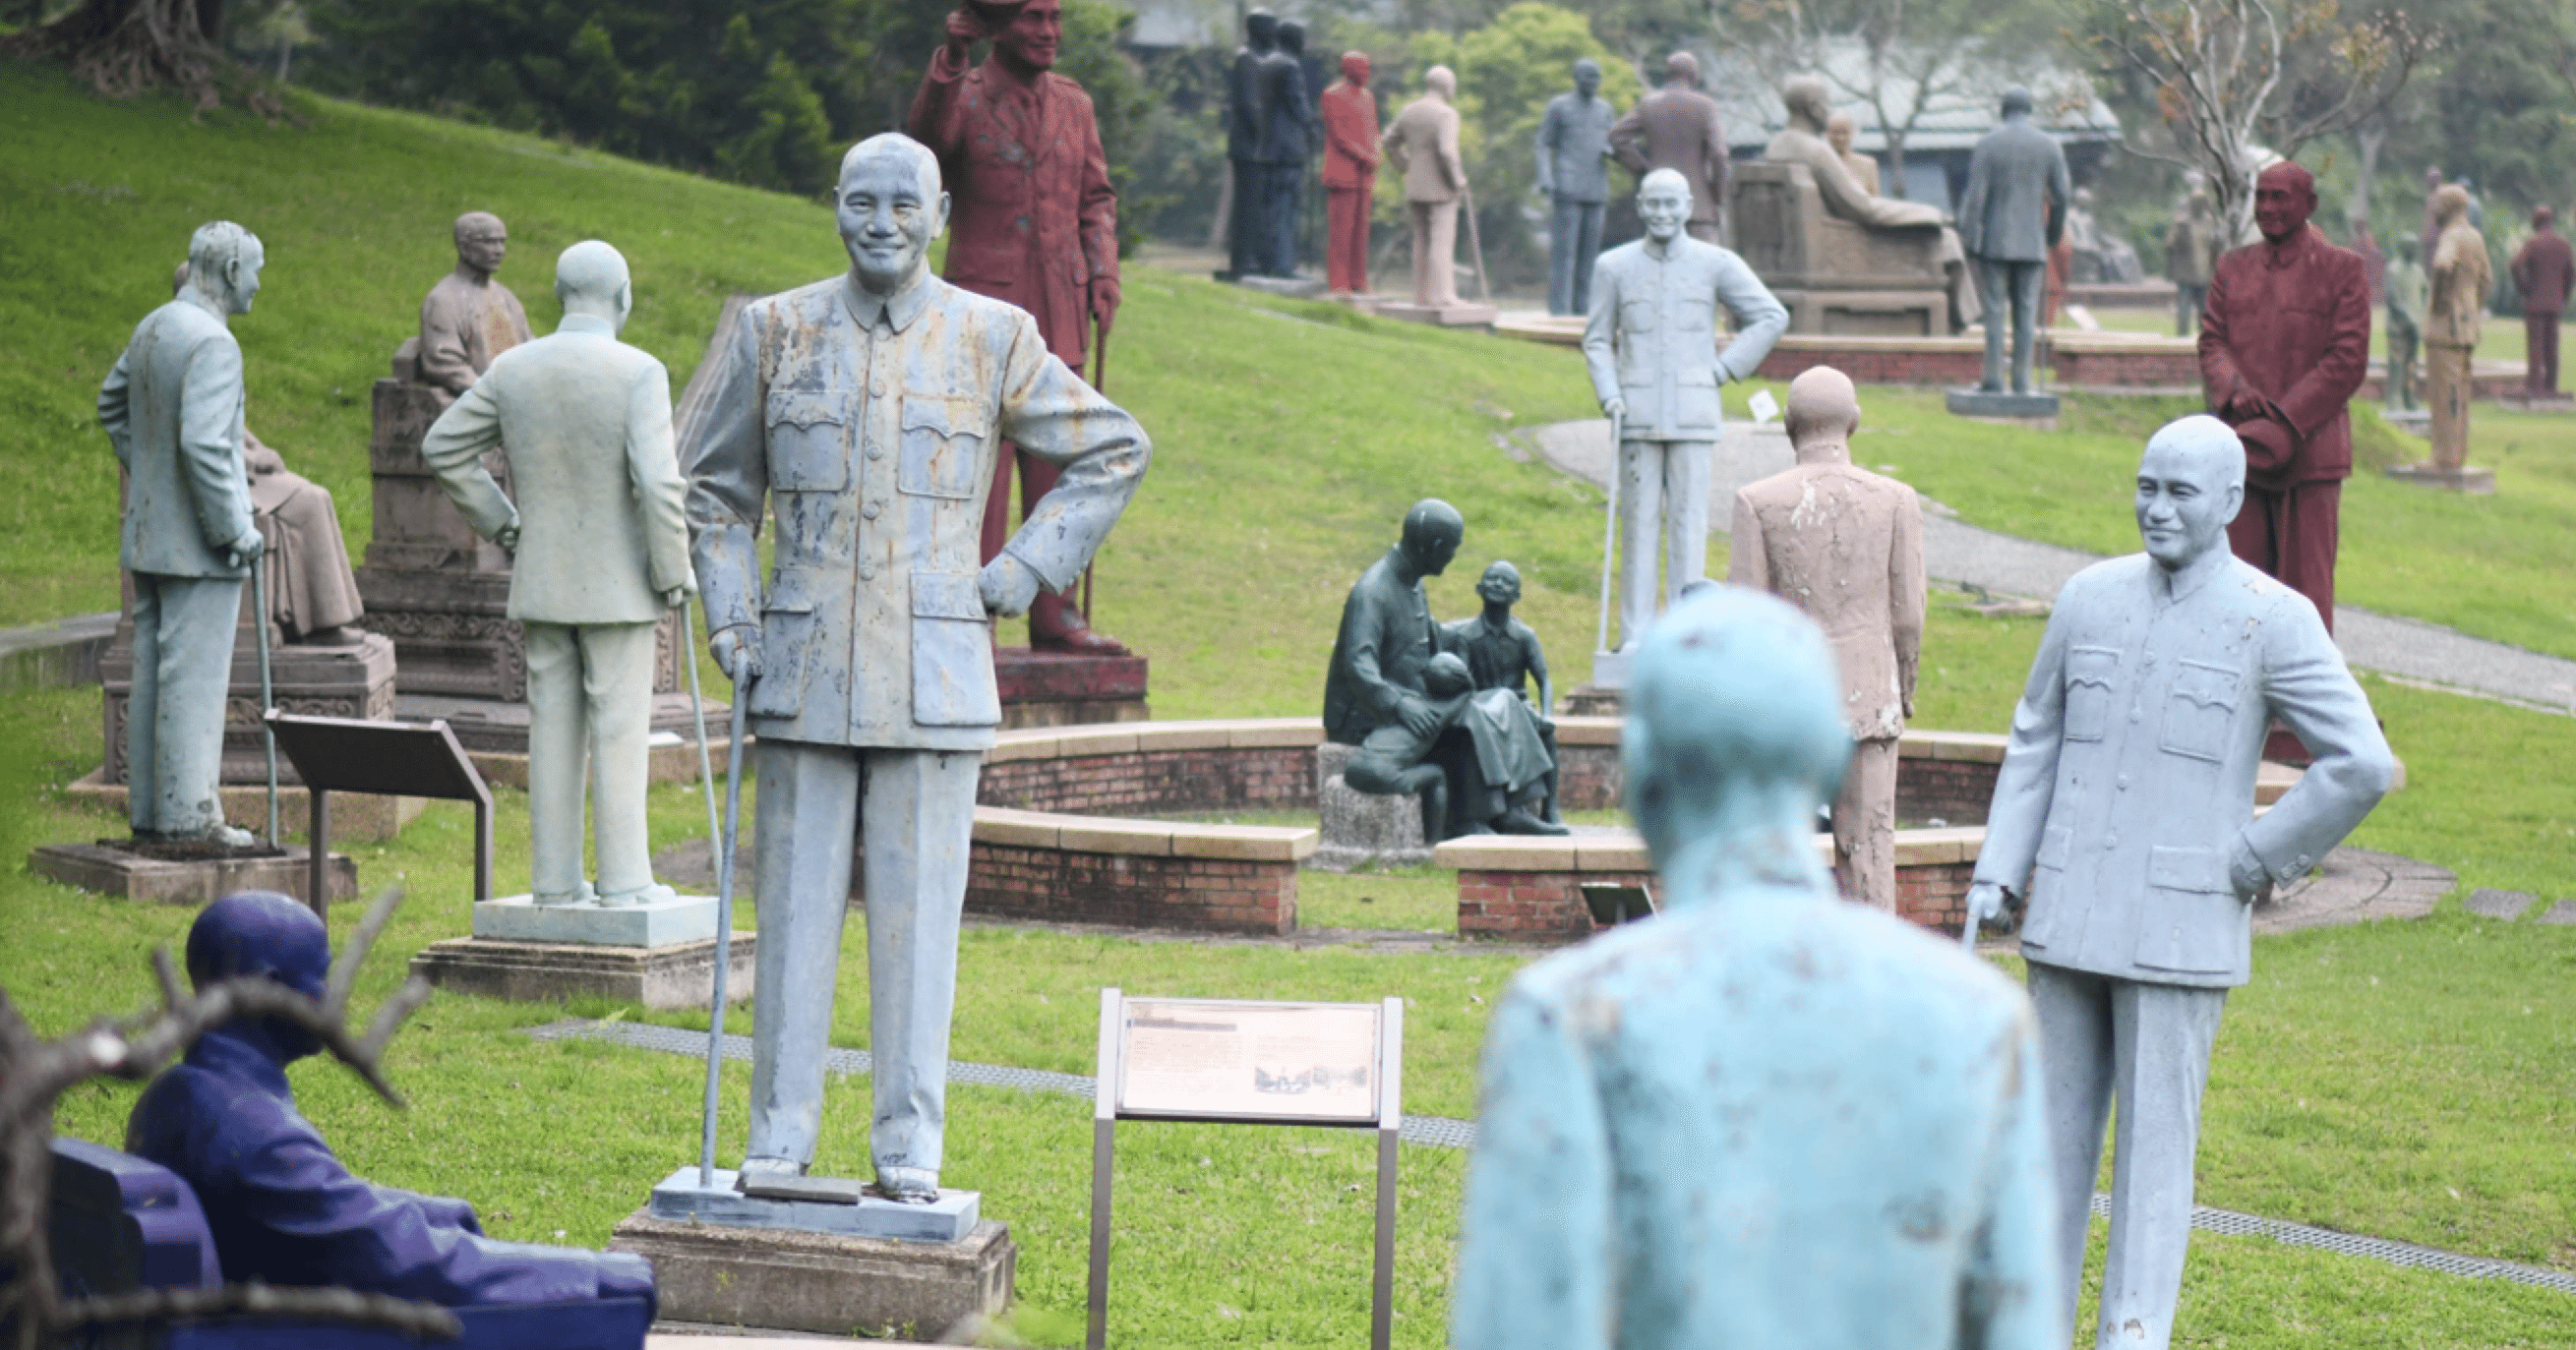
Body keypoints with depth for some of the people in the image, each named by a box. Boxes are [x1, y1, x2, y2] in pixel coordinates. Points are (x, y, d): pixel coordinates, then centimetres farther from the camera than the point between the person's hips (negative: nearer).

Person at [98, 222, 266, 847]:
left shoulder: (153, 327, 10)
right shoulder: (213, 342, -19)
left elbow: (112, 405, 25)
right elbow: (204, 444, -27)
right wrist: (237, 530, -19)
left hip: (150, 531, 9)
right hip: (198, 543, -9)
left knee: (153, 672, 11)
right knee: (194, 674, -5)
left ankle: (148, 806, 16)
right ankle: (189, 811, -4)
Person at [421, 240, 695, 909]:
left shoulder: (513, 369, 1)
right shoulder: (639, 373, -14)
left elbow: (442, 449, 8)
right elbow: (658, 483, -21)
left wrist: (500, 524, 15)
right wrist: (674, 575, -10)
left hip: (542, 582, 4)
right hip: (618, 584, -4)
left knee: (554, 729, 8)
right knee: (619, 732, 0)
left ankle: (555, 878, 10)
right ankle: (623, 880, 1)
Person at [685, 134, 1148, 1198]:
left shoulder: (994, 340, 4)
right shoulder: (777, 331, 8)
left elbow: (1113, 452, 12)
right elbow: (715, 487, 17)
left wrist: (1019, 573, 4)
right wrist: (730, 620, 6)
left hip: (933, 675, -1)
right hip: (803, 670, 1)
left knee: (918, 911, 0)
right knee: (795, 905, 4)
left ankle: (910, 1148, 7)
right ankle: (780, 1138, 12)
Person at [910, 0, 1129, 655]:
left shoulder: (1074, 104, 13)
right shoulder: (963, 96, -3)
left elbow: (1097, 198, 19)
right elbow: (928, 134, -26)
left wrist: (1104, 274, 4)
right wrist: (951, 58, -42)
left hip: (1059, 314, 5)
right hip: (985, 307, -5)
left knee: (1056, 467, 8)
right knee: (980, 467, -8)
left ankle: (1055, 617, 15)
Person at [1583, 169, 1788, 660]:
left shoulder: (1717, 264, 4)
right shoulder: (1614, 266, 7)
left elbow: (1771, 316, 9)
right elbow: (1597, 339, 12)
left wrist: (1725, 368, 3)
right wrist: (1608, 394, -2)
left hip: (1693, 414, 0)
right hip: (1637, 415, 1)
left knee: (1689, 520, -2)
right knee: (1638, 521, 1)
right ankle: (1635, 635, 6)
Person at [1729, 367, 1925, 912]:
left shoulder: (1757, 501, -6)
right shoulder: (1896, 500, -2)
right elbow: (1907, 616, -1)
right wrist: (1905, 689, 16)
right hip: (1868, 700, 1)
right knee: (1869, 846, 3)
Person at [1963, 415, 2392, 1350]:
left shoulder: (2276, 622, -7)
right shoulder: (2090, 597, 6)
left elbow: (2361, 763, -12)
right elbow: (2036, 741, 14)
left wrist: (2258, 861, -8)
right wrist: (1997, 872, 6)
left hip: (2181, 928, -4)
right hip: (2070, 916, 4)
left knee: (2155, 1141, 0)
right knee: (2053, 1126, 10)